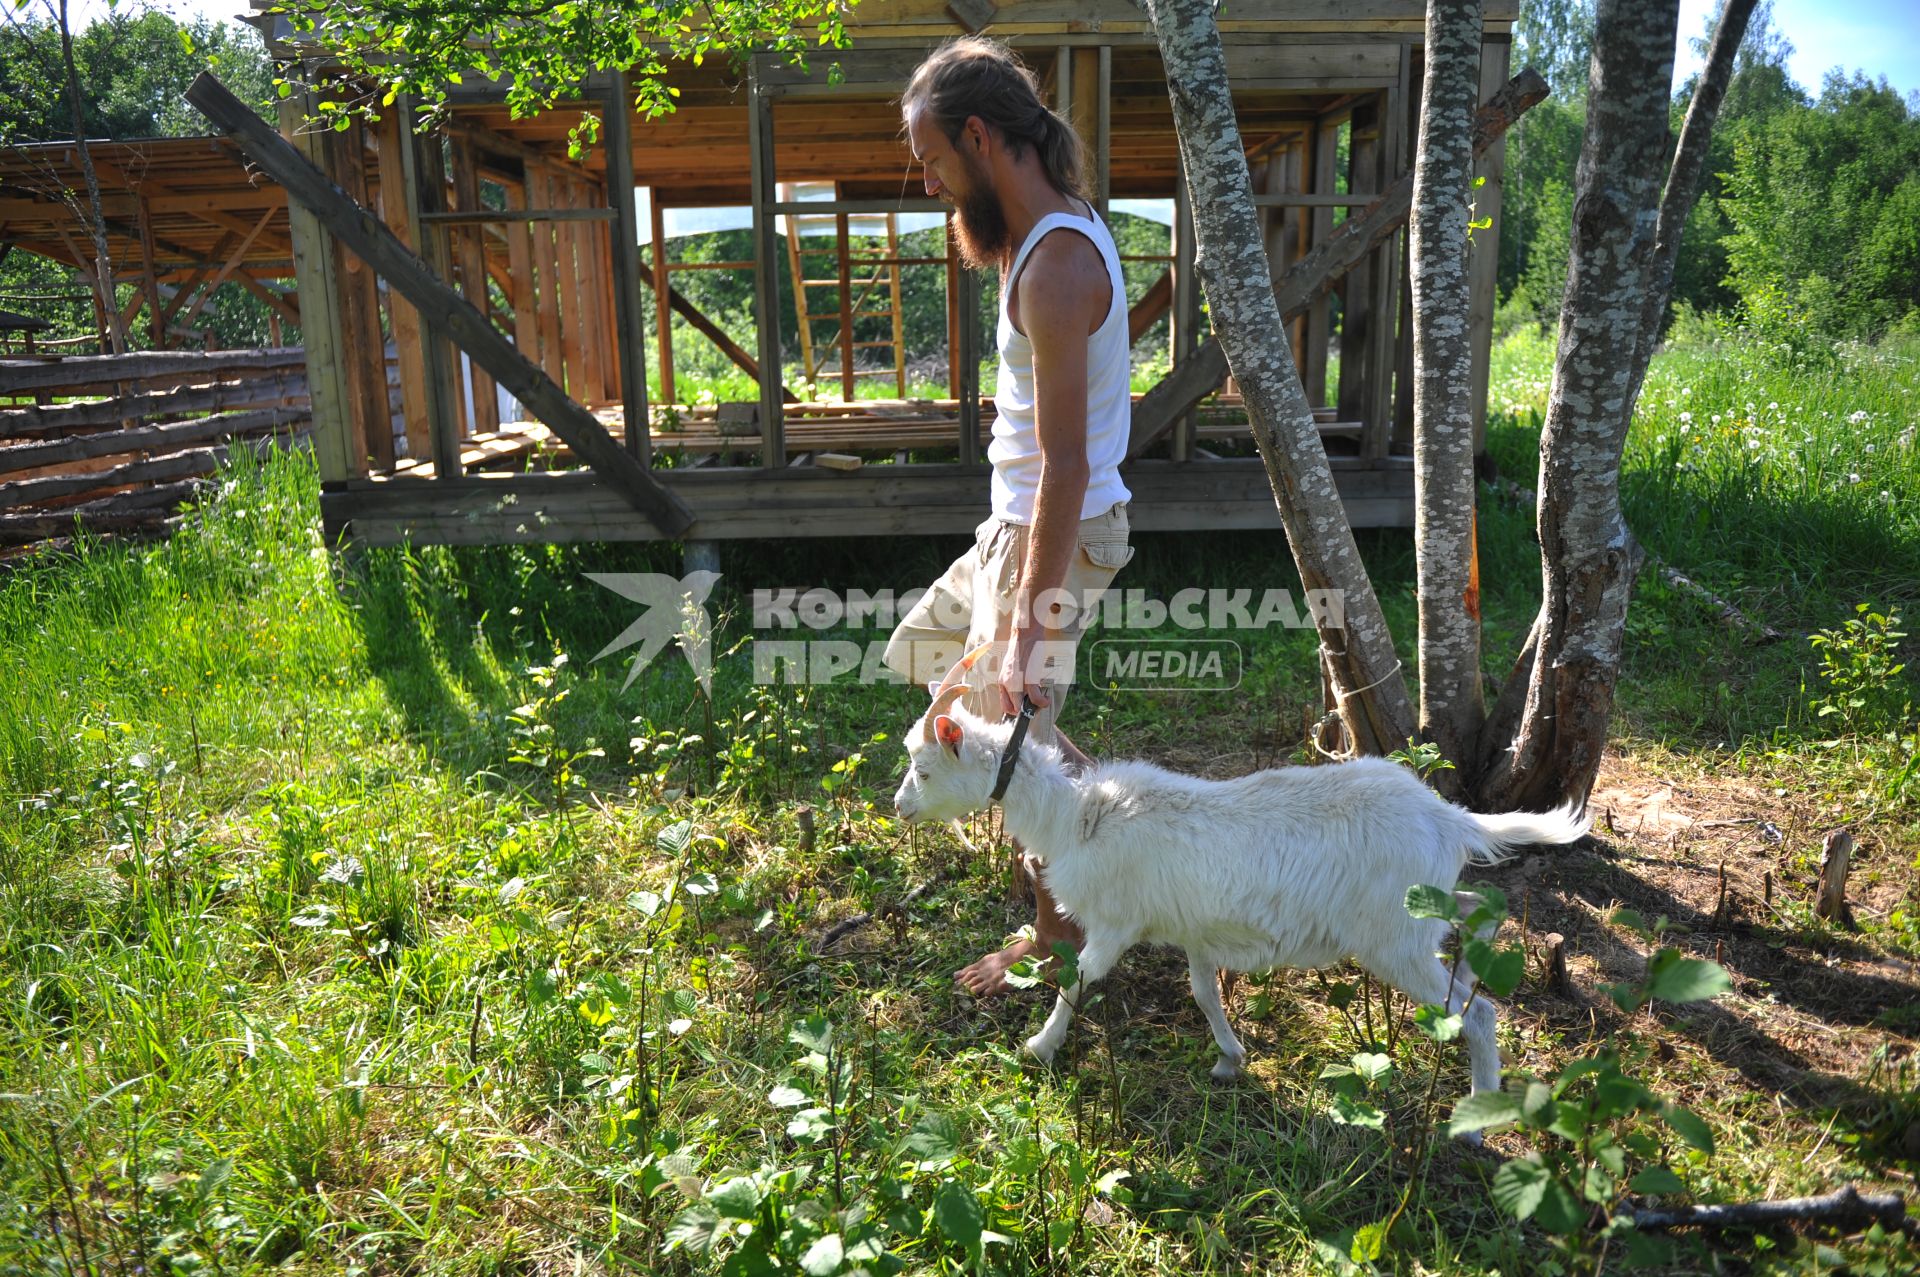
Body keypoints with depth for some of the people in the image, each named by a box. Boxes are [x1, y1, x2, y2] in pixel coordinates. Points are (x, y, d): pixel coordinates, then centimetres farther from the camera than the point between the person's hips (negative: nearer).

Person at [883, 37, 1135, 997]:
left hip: (1055, 535, -10)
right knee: (922, 650, 23)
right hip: (1019, 521, 10)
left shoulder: (1055, 267, -24)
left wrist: (1030, 621, -27)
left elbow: (1066, 466, -28)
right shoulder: (1055, 230, 7)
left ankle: (1058, 933, 24)